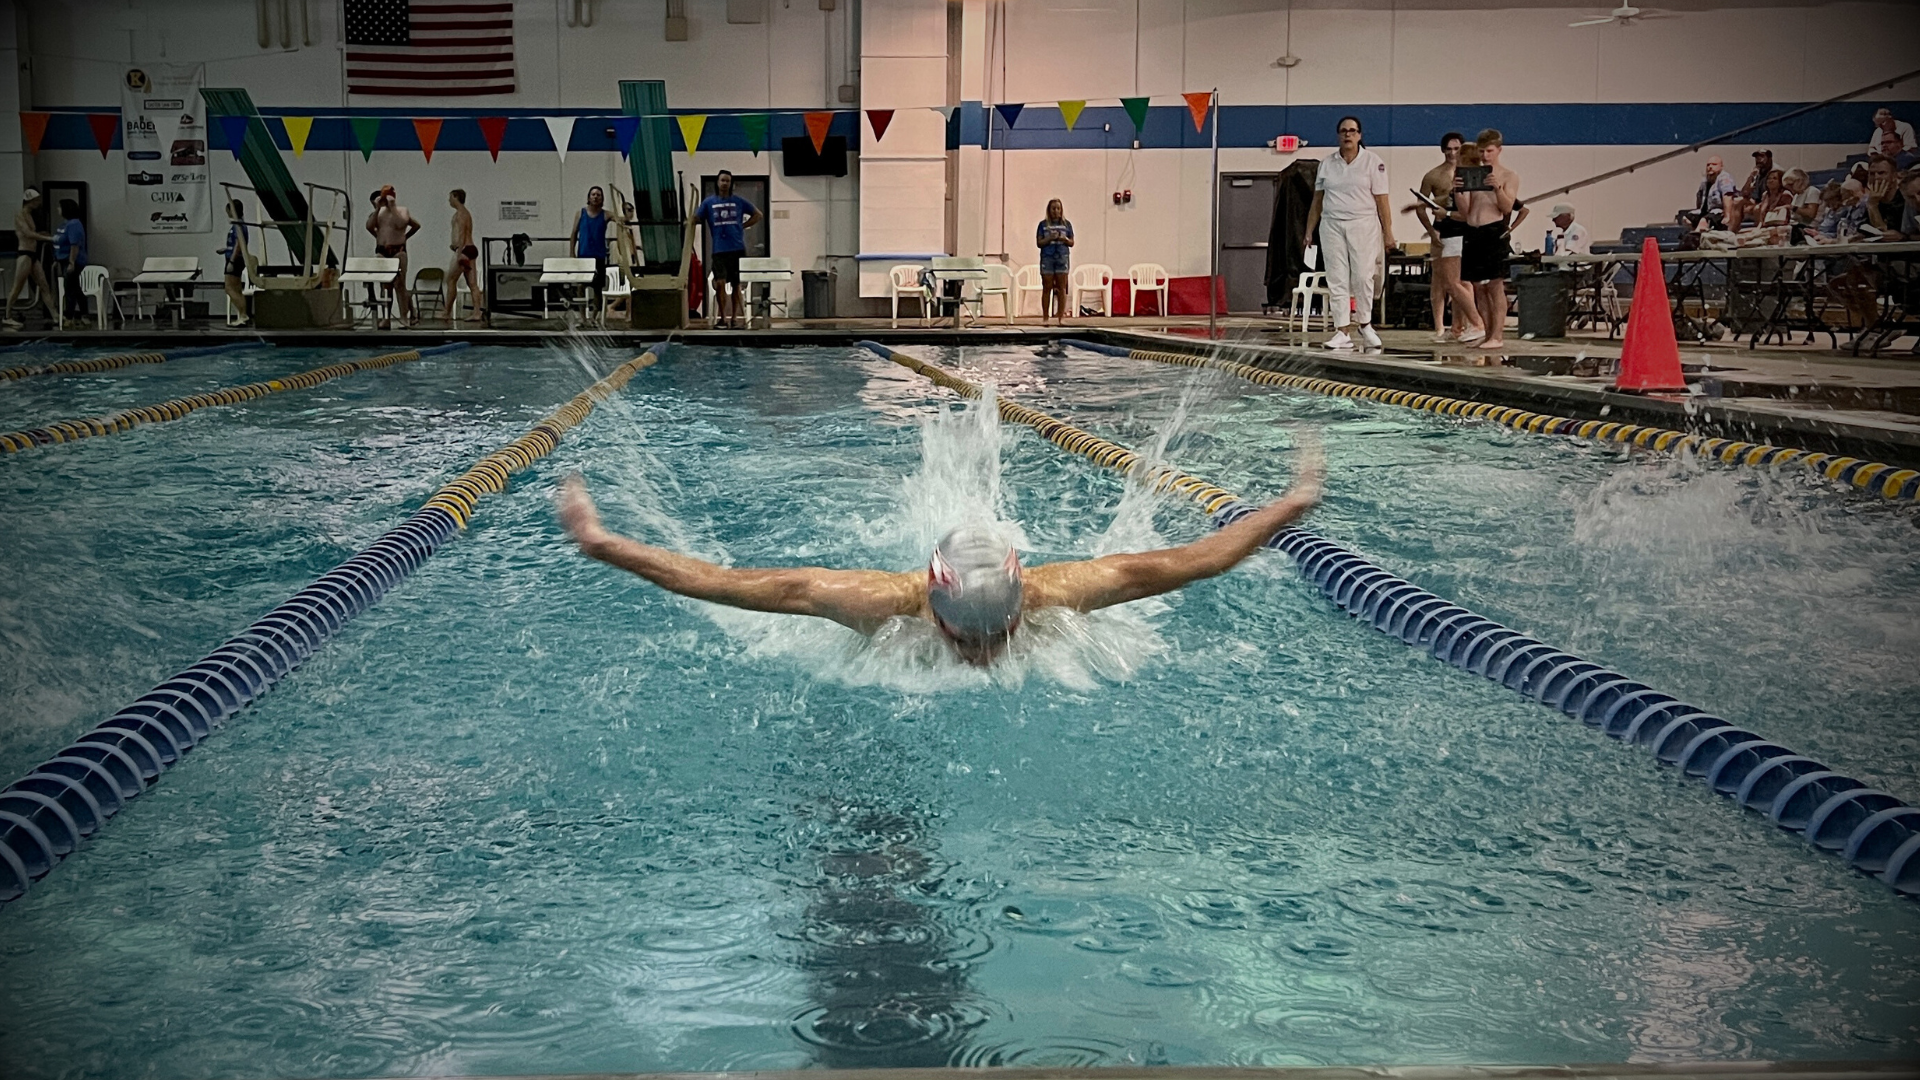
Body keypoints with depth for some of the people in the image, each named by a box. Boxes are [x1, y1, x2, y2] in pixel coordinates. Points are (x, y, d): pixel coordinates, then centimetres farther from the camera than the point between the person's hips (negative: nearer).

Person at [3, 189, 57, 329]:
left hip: (33, 255, 9)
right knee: (17, 287, -2)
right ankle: (8, 317, 7)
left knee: (44, 287, 5)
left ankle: (56, 317, 5)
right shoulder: (19, 214, -9)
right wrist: (48, 238, -20)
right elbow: (28, 234, -19)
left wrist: (42, 235, 5)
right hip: (24, 255, -9)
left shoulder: (30, 215, 16)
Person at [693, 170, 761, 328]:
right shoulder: (709, 202, 6)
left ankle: (734, 317, 12)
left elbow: (757, 215, 13)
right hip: (719, 249, -1)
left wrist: (743, 226, 6)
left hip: (737, 249, 1)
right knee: (720, 283, -10)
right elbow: (696, 219, 9)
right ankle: (722, 317, 1)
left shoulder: (739, 201, 6)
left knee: (736, 284, 5)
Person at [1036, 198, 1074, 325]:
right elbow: (1039, 243, 3)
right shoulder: (1043, 224, 6)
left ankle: (1061, 317, 1)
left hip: (1062, 257, 1)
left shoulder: (1066, 224, 10)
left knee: (1061, 288, -1)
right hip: (1047, 258, -1)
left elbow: (1072, 243, 11)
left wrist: (1065, 239, -9)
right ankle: (1045, 317, 2)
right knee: (1047, 288, 0)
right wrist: (1050, 238, -13)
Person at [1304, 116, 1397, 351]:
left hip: (1364, 225, -3)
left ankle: (1365, 325, 16)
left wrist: (1388, 234, -6)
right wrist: (1308, 233, 11)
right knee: (1336, 280, -1)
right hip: (1332, 226, 3)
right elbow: (1317, 201, 15)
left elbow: (1382, 201, -2)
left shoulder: (1373, 162, 1)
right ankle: (1343, 332, 2)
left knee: (1362, 277, -4)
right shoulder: (1326, 164, 10)